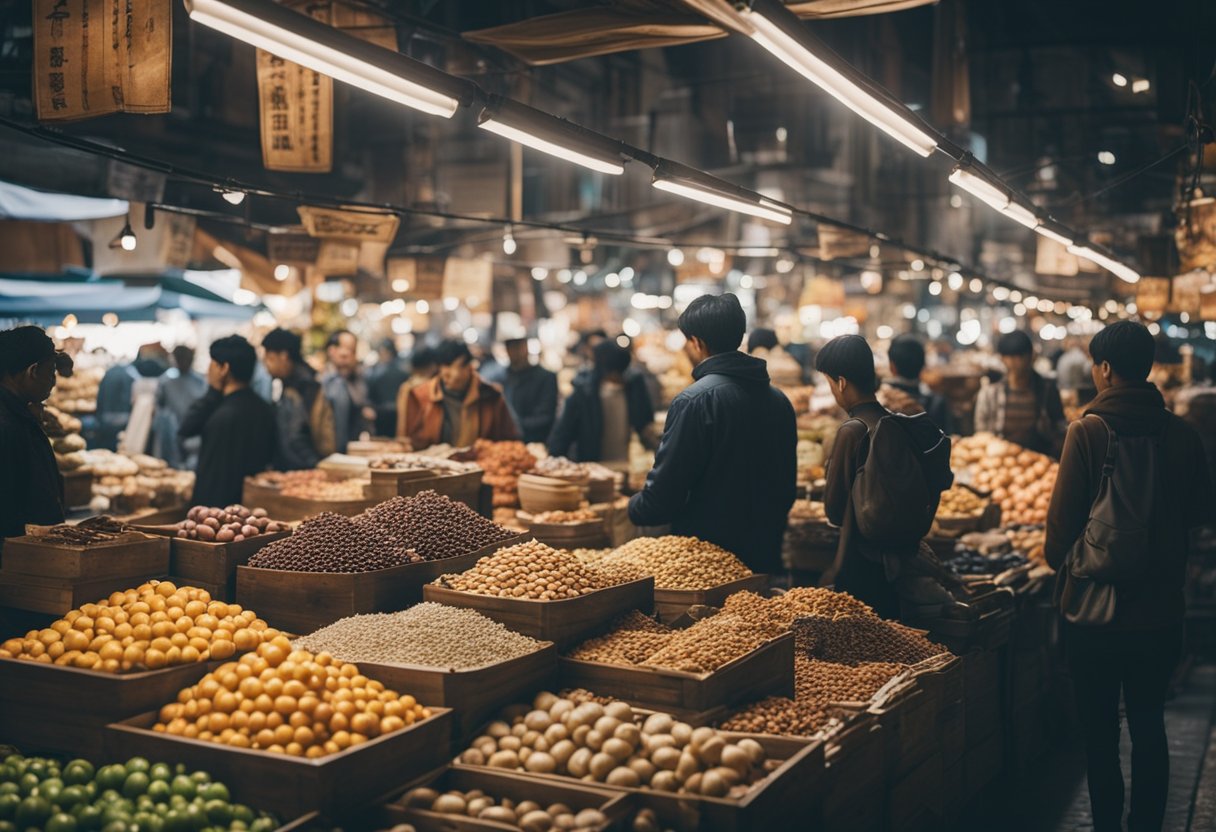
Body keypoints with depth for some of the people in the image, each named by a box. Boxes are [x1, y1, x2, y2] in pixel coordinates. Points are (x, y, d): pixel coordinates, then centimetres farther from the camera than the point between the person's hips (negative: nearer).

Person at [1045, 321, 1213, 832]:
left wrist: (1059, 560, 3)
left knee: (1100, 730, 11)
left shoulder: (1088, 431, -17)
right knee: (1149, 724, 16)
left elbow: (1063, 517, -16)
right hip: (1161, 610, 4)